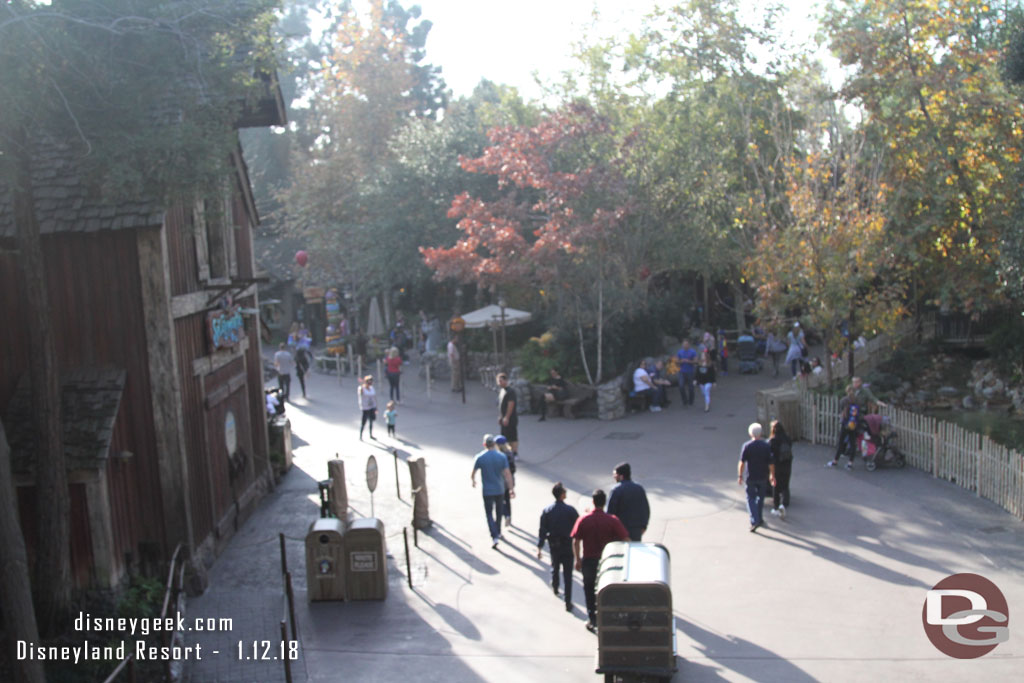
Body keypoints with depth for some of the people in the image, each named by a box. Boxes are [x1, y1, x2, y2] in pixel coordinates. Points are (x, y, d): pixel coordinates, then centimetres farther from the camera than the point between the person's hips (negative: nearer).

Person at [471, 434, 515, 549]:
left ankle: (494, 537, -11)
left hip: (487, 491, -2)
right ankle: (498, 532, 34)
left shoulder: (479, 457, -10)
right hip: (500, 489, 2)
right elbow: (507, 474, -8)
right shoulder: (502, 457, -6)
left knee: (489, 514, 2)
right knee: (498, 512, 20)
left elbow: (473, 473, -1)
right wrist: (512, 489, -3)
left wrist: (473, 481, 20)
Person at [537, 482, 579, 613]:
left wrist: (539, 548, -1)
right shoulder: (570, 510, -14)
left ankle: (555, 588, 49)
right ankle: (568, 603, 0)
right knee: (567, 574, 1)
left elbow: (542, 530, -5)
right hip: (568, 545, -3)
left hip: (553, 544, 3)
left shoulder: (547, 510, -7)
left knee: (555, 567, 27)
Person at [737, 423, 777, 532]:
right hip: (763, 477, 2)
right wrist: (772, 476, 5)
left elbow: (742, 462, -13)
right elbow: (771, 463, -5)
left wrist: (740, 475, -6)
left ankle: (754, 521, -11)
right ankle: (759, 519, 29)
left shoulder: (747, 446, -11)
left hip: (751, 477, -2)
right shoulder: (766, 446, -5)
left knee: (751, 499, 4)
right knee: (760, 497, 20)